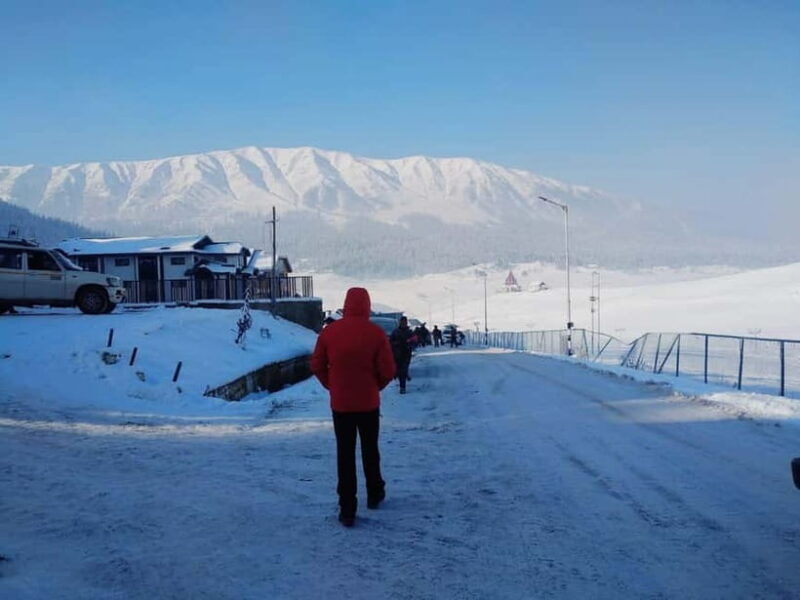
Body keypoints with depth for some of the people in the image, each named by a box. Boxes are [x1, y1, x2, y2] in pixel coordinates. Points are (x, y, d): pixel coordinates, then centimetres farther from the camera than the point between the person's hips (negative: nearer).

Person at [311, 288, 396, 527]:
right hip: (368, 403, 0)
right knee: (370, 449, 19)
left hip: (340, 403, 1)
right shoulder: (376, 333, -12)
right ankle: (374, 494, 33)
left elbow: (316, 366, -1)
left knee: (345, 454, 6)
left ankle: (347, 509, 4)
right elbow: (388, 370, -10)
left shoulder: (329, 331, -7)